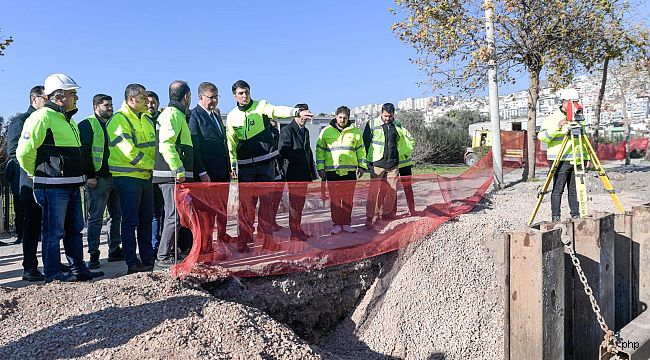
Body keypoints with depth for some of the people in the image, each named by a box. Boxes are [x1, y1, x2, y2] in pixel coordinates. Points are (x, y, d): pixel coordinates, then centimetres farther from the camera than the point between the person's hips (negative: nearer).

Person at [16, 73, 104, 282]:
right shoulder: (42, 117, -12)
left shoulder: (68, 120, 19)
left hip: (72, 185, 9)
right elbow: (25, 151, -15)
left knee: (75, 229, 14)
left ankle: (79, 270, 23)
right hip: (53, 186, -9)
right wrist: (38, 173, -1)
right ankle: (53, 274, 9)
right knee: (54, 232, -1)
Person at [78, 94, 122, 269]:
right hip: (98, 179, -7)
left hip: (115, 177, 7)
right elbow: (84, 152, -10)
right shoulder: (87, 125, -2)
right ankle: (93, 256, 1)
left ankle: (115, 251, 21)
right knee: (95, 218, -4)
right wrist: (90, 175, -16)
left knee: (116, 215, 11)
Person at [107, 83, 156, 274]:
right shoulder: (119, 120, -10)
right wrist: (153, 164, -14)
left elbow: (153, 146, 21)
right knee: (130, 221, -3)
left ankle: (148, 260, 21)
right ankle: (132, 263, 3)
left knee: (146, 219, 12)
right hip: (128, 177, -8)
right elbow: (129, 151, -19)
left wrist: (153, 166, 4)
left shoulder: (146, 119, 15)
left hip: (146, 176, 8)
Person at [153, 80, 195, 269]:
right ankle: (163, 259, -4)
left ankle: (174, 254, 23)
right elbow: (166, 144, -21)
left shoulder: (178, 114, 23)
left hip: (176, 176, 10)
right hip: (173, 176, -10)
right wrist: (179, 170, -23)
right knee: (174, 216, -9)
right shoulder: (172, 114, -9)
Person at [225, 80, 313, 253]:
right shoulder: (232, 116, 9)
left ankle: (267, 240, 11)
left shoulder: (261, 106, 1)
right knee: (246, 204, 0)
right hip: (245, 166, 1)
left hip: (266, 163, -1)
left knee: (266, 202, 3)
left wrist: (296, 111, -38)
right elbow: (231, 142, 14)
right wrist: (233, 164, 9)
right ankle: (244, 241, 8)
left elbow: (277, 110, -19)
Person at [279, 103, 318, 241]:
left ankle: (298, 229, 21)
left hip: (304, 173, 8)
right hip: (293, 173, -8)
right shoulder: (287, 130, -6)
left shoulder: (305, 131, 19)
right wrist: (298, 160, -16)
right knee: (294, 203, -4)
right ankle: (294, 232, 1)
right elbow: (283, 150, -16)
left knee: (300, 203, 12)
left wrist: (312, 170, 19)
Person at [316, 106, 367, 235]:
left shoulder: (355, 132, 9)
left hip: (350, 171, 1)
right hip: (332, 171, -1)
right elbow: (320, 150, 7)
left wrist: (362, 166, 8)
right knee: (334, 199, -1)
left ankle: (346, 224, 14)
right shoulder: (326, 131, 5)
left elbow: (360, 150, 14)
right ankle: (336, 224, 8)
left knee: (348, 199, 4)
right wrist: (320, 167, 2)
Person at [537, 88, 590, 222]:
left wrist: (586, 157, 17)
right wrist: (557, 127, -27)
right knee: (558, 190, -4)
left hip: (576, 161, 6)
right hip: (560, 161, -6)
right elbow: (542, 137, -16)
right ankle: (555, 218, 0)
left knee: (575, 190, 9)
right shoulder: (552, 119, -4)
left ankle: (575, 215, 17)